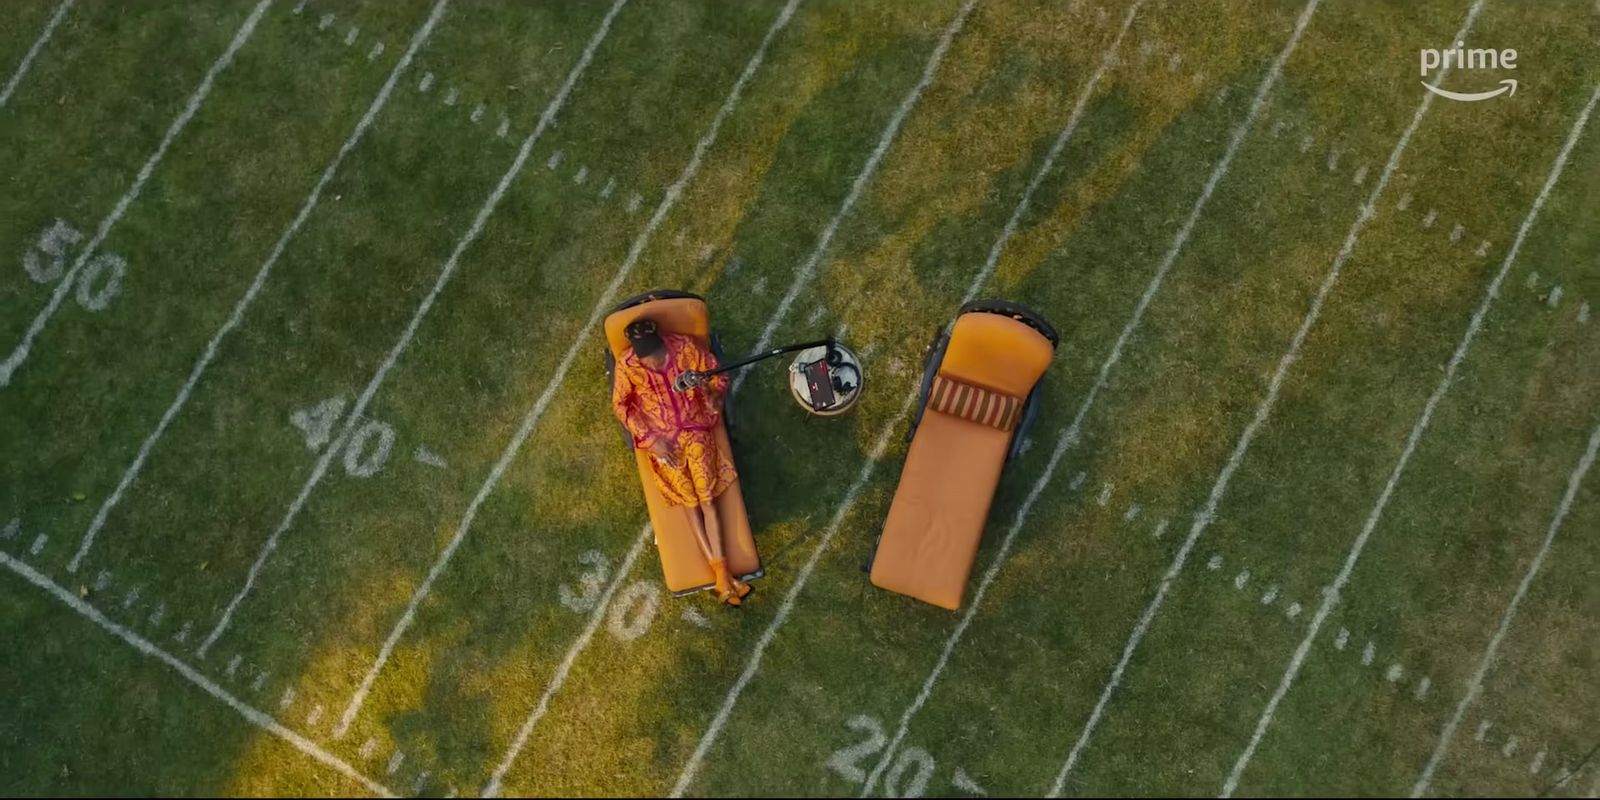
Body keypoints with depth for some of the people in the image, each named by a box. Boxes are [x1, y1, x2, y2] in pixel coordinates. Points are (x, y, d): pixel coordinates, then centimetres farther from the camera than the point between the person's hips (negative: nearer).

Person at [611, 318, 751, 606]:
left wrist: (715, 396, -23)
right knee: (689, 501, -12)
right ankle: (720, 573, -12)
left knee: (707, 499, -11)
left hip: (694, 429, 1)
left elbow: (718, 376, 0)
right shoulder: (627, 365, -15)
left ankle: (722, 575, -16)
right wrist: (652, 439, -12)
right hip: (660, 438, -1)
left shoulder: (685, 347, -12)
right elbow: (620, 406, -4)